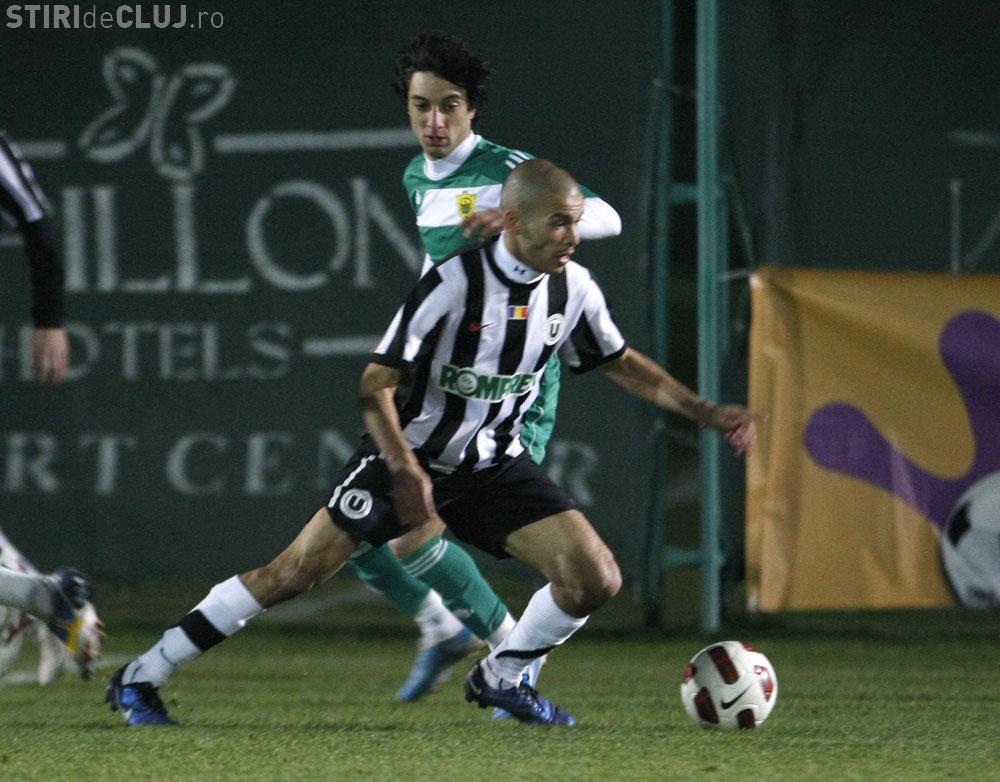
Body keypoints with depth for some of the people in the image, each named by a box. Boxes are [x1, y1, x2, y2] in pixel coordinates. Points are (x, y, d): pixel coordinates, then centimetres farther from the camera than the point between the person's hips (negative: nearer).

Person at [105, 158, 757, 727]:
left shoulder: (573, 288, -6)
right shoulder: (454, 283, -23)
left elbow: (621, 362, 13)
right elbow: (377, 384, -20)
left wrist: (705, 412, 8)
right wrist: (405, 470, -32)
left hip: (495, 465, 5)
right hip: (412, 454, -5)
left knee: (596, 580, -10)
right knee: (294, 573, -10)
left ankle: (500, 679, 16)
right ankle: (142, 678, 1)